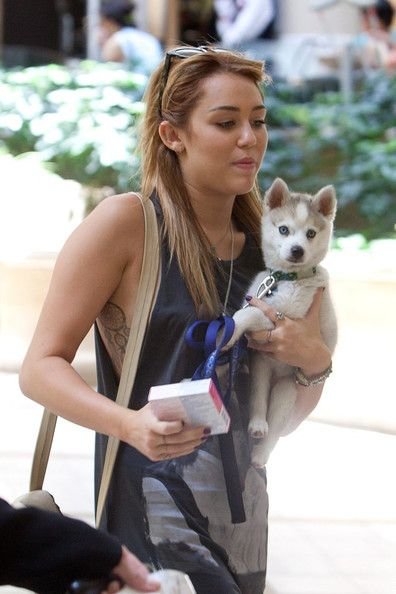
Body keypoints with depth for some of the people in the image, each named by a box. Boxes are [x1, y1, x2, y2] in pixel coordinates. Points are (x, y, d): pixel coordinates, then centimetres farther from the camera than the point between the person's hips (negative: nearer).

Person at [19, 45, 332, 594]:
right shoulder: (127, 223, -7)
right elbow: (40, 367, -11)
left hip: (244, 527, 6)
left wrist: (315, 363, -4)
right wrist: (130, 425, -27)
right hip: (155, 522, -6)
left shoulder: (267, 245, 10)